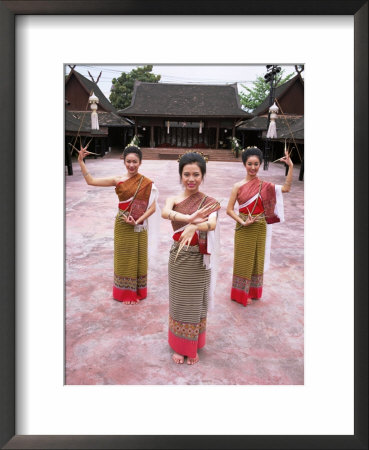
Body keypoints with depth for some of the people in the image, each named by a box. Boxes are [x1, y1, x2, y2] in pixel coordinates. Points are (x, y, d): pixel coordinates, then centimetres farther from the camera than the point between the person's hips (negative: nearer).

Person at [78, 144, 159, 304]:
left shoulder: (147, 183, -6)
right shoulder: (118, 180, -2)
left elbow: (153, 207, -11)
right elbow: (90, 181, -3)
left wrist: (137, 221, -19)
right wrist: (81, 161, -8)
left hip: (139, 227, -1)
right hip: (122, 226, 1)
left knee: (138, 258, 11)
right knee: (124, 258, 11)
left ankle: (138, 291, 29)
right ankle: (126, 293, 27)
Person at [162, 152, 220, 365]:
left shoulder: (209, 201, -7)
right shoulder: (173, 199, -1)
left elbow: (212, 224, -29)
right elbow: (165, 213, -25)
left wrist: (193, 226, -51)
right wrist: (190, 217, -44)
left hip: (198, 260, -2)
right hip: (178, 257, 2)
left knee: (196, 304, 12)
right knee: (178, 303, 13)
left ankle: (194, 347, 33)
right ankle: (180, 346, 32)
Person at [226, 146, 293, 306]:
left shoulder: (264, 185, 1)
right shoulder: (238, 186, -10)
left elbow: (286, 188, -5)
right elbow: (229, 209, -10)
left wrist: (290, 166, -7)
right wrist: (243, 222, -20)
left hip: (260, 228, 4)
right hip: (244, 229, -4)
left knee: (257, 259, 15)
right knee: (244, 260, 8)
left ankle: (253, 290, 35)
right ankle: (241, 293, 25)